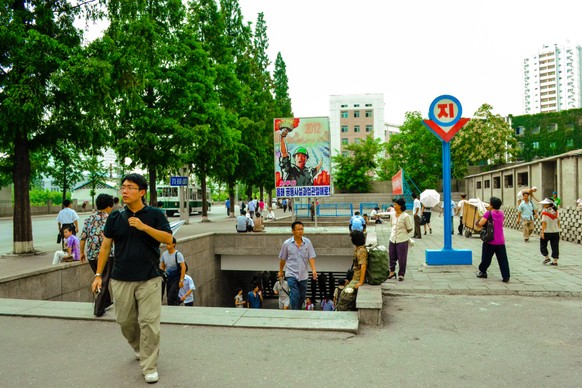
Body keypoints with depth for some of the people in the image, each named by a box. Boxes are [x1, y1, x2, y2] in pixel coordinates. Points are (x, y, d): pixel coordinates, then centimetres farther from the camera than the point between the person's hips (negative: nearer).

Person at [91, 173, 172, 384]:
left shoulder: (155, 214, -2)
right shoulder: (115, 217, 5)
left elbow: (168, 239, -10)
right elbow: (105, 246, 9)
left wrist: (144, 226, -21)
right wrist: (98, 274, 7)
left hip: (149, 279, -3)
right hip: (121, 279, 3)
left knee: (149, 323, -5)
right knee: (125, 321, 15)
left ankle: (149, 367, 8)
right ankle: (138, 348, 44)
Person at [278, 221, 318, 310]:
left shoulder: (307, 242, -1)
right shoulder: (287, 244, -5)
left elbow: (311, 257, -5)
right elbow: (282, 259, 7)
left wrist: (314, 270, -18)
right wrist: (280, 271, 15)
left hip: (303, 275, 3)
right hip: (291, 275, -3)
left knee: (302, 297, 12)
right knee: (295, 296, -13)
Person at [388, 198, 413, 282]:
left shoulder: (405, 216, -15)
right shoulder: (392, 215, 3)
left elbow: (409, 229, -7)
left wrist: (402, 233, 3)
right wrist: (396, 232, 11)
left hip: (402, 240, -5)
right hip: (392, 239, 5)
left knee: (402, 258, 4)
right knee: (391, 256, 12)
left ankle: (401, 274, 18)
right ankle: (392, 271, 29)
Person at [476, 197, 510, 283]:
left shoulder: (489, 213, -11)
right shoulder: (501, 212, 6)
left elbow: (480, 223, -19)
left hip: (490, 241, -4)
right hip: (501, 241, 4)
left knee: (486, 258, 11)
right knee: (503, 259, 3)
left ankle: (482, 272, 24)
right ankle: (506, 276, -2)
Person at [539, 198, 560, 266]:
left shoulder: (545, 211, -13)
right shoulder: (555, 211, 7)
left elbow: (544, 222, -19)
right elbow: (558, 221, 14)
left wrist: (542, 232, -19)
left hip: (546, 232, -6)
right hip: (555, 232, 6)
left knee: (543, 246, 12)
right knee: (555, 247, 8)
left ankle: (547, 258, 10)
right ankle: (555, 261, 9)